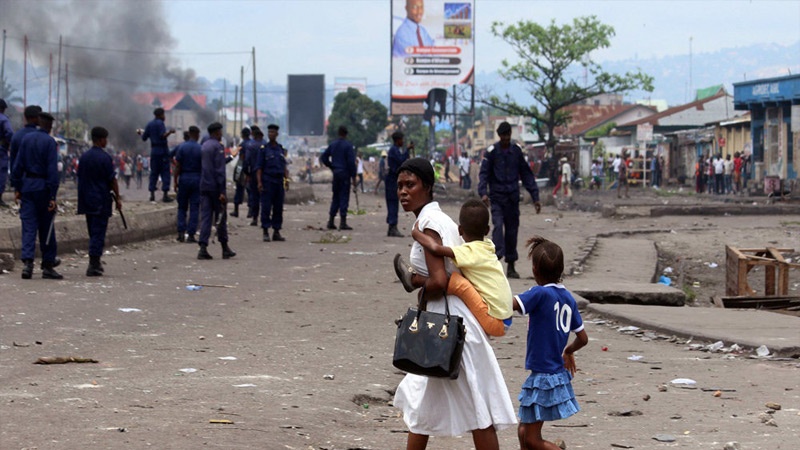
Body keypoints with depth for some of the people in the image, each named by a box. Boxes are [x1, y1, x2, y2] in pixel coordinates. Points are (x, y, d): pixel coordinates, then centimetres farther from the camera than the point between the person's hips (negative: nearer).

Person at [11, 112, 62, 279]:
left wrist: (17, 188, 12)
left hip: (27, 185, 4)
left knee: (28, 227, 1)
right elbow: (53, 170, -13)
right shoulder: (49, 142, -8)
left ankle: (27, 262, -13)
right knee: (46, 228, 6)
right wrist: (53, 196, -13)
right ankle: (48, 264, 10)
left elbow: (17, 166, 7)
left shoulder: (26, 139, 6)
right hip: (43, 187, -4)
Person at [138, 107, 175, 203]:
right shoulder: (160, 123, -9)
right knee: (165, 172, -3)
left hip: (154, 151, 6)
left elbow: (144, 138, 12)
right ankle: (165, 195, -8)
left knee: (154, 172, 10)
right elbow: (163, 136, -22)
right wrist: (170, 131, -13)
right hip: (163, 150, -6)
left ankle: (152, 195, 6)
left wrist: (140, 132, 30)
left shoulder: (149, 124, 10)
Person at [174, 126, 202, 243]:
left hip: (184, 178, 1)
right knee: (194, 208, 3)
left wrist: (175, 181, 1)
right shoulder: (201, 149, -4)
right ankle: (191, 234, -1)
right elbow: (204, 167, -3)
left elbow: (177, 166, -5)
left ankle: (181, 232, 2)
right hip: (196, 179, -1)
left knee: (182, 208, 11)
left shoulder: (182, 147, -4)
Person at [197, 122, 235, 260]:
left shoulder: (203, 146, 13)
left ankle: (203, 248, -7)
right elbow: (219, 170, -16)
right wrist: (222, 192, -17)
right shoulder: (218, 147, -11)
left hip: (204, 186, 7)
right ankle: (225, 249, 12)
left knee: (205, 217, 3)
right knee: (221, 218, 4)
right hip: (215, 187, -7)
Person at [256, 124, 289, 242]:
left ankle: (276, 232, 11)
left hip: (279, 181, 4)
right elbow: (259, 167, -3)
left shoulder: (281, 149, 13)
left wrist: (286, 179, 5)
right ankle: (265, 232, -2)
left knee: (279, 208, 5)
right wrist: (259, 182, -12)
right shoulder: (263, 149, 0)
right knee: (266, 207, -6)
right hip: (267, 181, -4)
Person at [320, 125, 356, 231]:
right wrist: (353, 176, -9)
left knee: (335, 197, 13)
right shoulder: (348, 146, -10)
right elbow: (351, 162, -13)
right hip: (345, 174, -6)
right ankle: (343, 222, -6)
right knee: (344, 197, -4)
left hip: (335, 174, 6)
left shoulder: (333, 145, 8)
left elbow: (323, 157, 11)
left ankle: (331, 221, 12)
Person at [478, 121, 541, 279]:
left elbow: (526, 174, 11)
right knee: (498, 225, -20)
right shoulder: (491, 152, -1)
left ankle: (511, 266, 14)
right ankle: (497, 257, -30)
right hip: (497, 197, -3)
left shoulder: (517, 151, 7)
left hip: (513, 197, 3)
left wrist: (535, 196, 7)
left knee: (512, 230, 6)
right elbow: (484, 173, -5)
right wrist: (483, 193, -22)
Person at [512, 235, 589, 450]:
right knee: (524, 432, 16)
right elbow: (583, 338, 12)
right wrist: (568, 351, 32)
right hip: (559, 374, 8)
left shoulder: (540, 294, -17)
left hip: (543, 377, -8)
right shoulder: (568, 298, 5)